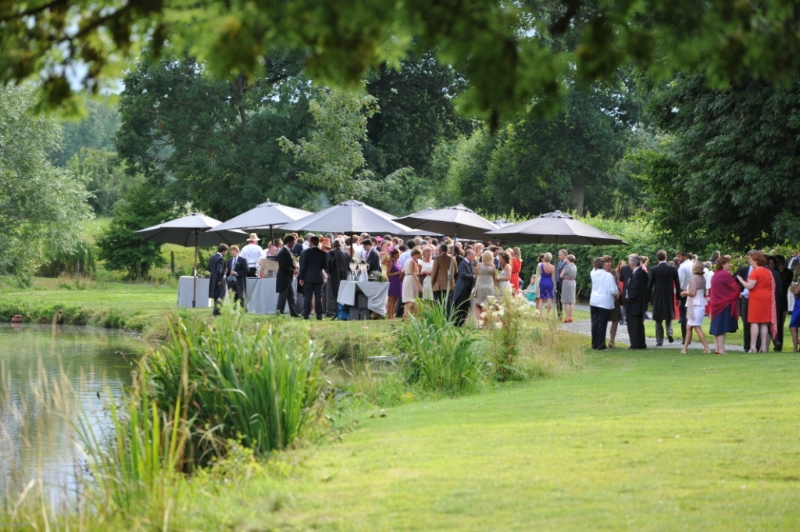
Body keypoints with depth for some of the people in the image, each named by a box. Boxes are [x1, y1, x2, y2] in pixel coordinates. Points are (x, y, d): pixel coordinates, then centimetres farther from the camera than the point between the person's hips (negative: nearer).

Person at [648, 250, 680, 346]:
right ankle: (669, 332, -5)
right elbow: (677, 284, -1)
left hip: (657, 297, -1)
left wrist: (649, 298, 3)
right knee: (669, 316, 19)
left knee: (658, 320, 6)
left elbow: (650, 285, -6)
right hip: (669, 297, 1)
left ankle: (659, 341, 4)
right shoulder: (673, 269, -4)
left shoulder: (653, 270, -8)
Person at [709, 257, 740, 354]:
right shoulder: (725, 275, -16)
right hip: (724, 304, -9)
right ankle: (721, 349, -7)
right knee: (722, 327, -7)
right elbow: (735, 287, -13)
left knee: (717, 327, 10)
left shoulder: (715, 275, 10)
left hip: (716, 303, 9)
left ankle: (716, 348, 12)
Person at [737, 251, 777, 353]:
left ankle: (753, 347, -10)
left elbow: (749, 286, -18)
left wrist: (741, 280, -5)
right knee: (764, 323, 7)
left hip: (756, 298, -7)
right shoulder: (768, 272, 10)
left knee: (754, 322, -5)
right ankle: (764, 347, 5)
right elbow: (771, 286, 15)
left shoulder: (755, 272, -13)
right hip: (767, 298, 7)